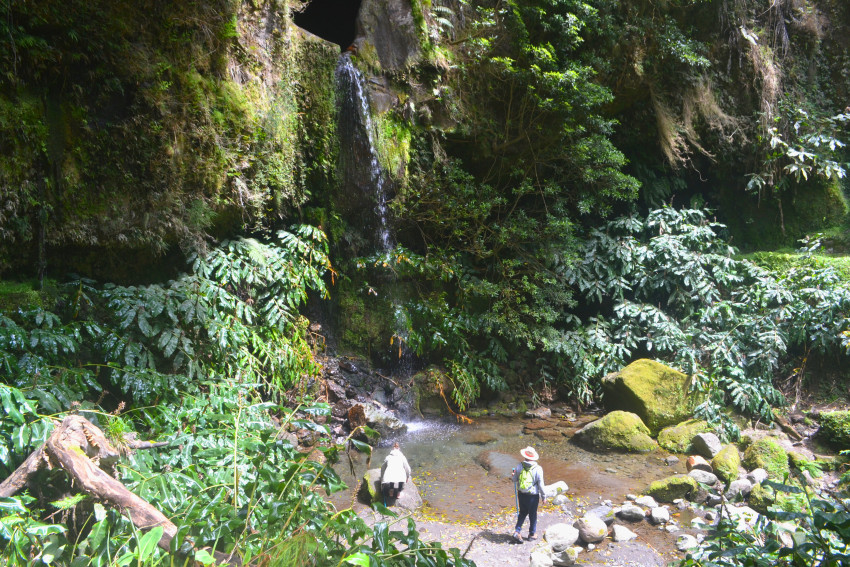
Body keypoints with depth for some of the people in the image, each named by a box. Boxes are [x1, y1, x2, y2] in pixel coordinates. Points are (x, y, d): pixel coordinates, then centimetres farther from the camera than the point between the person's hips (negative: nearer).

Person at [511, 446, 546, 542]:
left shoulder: (520, 466, -10)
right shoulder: (538, 469, -18)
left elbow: (514, 479, 1)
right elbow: (541, 485, -13)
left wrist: (512, 476, 25)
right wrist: (544, 497, 0)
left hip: (521, 494, 3)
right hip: (533, 496, -3)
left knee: (523, 513, 22)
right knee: (533, 514, 17)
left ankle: (517, 531, 15)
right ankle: (532, 533, 33)